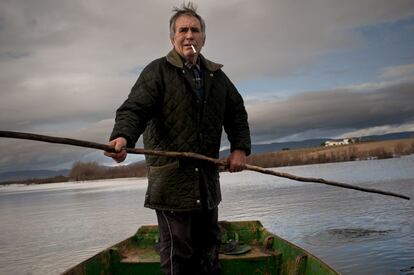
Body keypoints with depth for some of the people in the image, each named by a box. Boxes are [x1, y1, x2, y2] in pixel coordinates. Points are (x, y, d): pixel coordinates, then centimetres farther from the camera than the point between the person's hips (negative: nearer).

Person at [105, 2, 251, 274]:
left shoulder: (217, 76, 14)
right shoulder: (157, 71, -3)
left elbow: (237, 113, 19)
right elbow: (134, 109, -15)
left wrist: (240, 147, 4)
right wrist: (123, 137, -36)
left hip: (208, 178, 6)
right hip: (171, 178, -6)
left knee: (209, 241, 18)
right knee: (178, 249, -2)